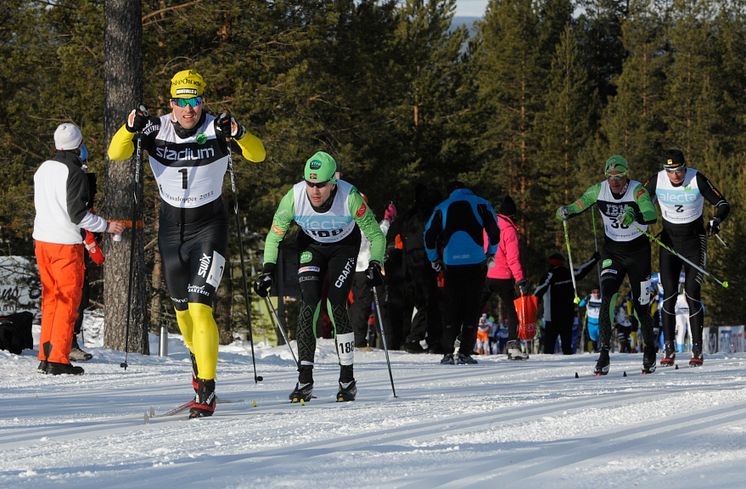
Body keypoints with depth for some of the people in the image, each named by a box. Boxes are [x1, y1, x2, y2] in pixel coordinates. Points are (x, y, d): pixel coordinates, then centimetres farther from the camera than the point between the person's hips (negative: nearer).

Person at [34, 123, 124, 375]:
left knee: (50, 298, 15)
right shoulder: (75, 174, -16)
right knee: (69, 300, -1)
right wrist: (107, 226, -9)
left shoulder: (43, 169, 8)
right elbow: (78, 214, -19)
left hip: (41, 240, 7)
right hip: (66, 243, -7)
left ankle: (45, 356, 14)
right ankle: (58, 359, -7)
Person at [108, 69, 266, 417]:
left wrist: (237, 134, -39)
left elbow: (257, 155, -20)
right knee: (182, 309, 16)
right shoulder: (156, 131, -8)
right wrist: (131, 128, -32)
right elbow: (116, 153, -14)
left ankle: (206, 391, -17)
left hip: (208, 226, -4)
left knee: (200, 308, -17)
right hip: (171, 227, 4)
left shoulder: (216, 131, -14)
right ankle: (199, 358, 44)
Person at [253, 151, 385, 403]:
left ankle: (348, 379, -4)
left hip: (344, 247, -1)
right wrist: (268, 269, -21)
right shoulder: (294, 197, -28)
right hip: (311, 246, 1)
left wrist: (375, 264, -34)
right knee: (309, 302, -17)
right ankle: (305, 379, -17)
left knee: (336, 305, -15)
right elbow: (274, 235, -11)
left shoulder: (350, 198, -33)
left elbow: (375, 235, -20)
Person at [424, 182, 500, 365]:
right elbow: (494, 230, -1)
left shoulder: (442, 207, 13)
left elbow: (429, 234, 9)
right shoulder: (480, 204, 7)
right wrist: (491, 254, 12)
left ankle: (447, 352, 1)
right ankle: (464, 353, -6)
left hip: (451, 263, 2)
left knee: (452, 307, 9)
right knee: (472, 307, 2)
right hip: (476, 262, -2)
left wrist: (434, 259, 20)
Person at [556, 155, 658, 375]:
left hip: (638, 251, -2)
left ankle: (650, 352, 28)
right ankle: (604, 354, -20)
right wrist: (566, 211, -24)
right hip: (612, 251, 2)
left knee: (641, 305, 5)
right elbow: (579, 205, 0)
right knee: (606, 298, -18)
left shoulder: (637, 191, -20)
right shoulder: (599, 190, -9)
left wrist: (634, 215, -56)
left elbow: (652, 215, -35)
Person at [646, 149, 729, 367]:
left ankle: (697, 350, -6)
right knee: (669, 294, -6)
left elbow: (723, 204, -10)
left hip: (695, 240, -2)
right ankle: (668, 350, -2)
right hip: (669, 240, 2)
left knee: (693, 293, -9)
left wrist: (716, 221, -29)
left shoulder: (697, 180, -15)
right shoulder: (657, 182, -8)